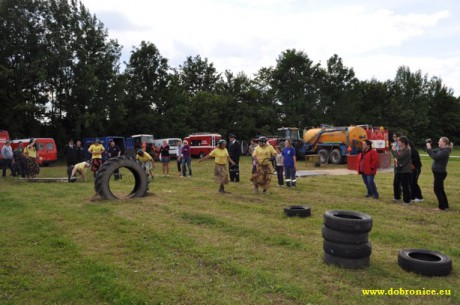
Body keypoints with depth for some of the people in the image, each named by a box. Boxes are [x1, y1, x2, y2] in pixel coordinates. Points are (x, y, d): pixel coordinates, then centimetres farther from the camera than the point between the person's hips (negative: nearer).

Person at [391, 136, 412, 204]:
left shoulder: (407, 150, -16)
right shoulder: (400, 149, 10)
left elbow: (399, 157, -26)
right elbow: (396, 156, 17)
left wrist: (394, 150, -15)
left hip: (405, 171, -9)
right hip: (398, 169, 9)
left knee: (405, 185, -4)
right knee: (396, 183, 17)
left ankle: (407, 200, 5)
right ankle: (397, 197, 32)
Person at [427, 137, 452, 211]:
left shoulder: (445, 151, -17)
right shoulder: (441, 150, 11)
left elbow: (435, 157, -26)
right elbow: (433, 152, 15)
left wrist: (429, 148, -21)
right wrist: (428, 147, -2)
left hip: (440, 173, -10)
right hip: (438, 172, 10)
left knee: (437, 189, -4)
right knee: (440, 189, 16)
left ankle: (441, 207, 2)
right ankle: (445, 205, 25)